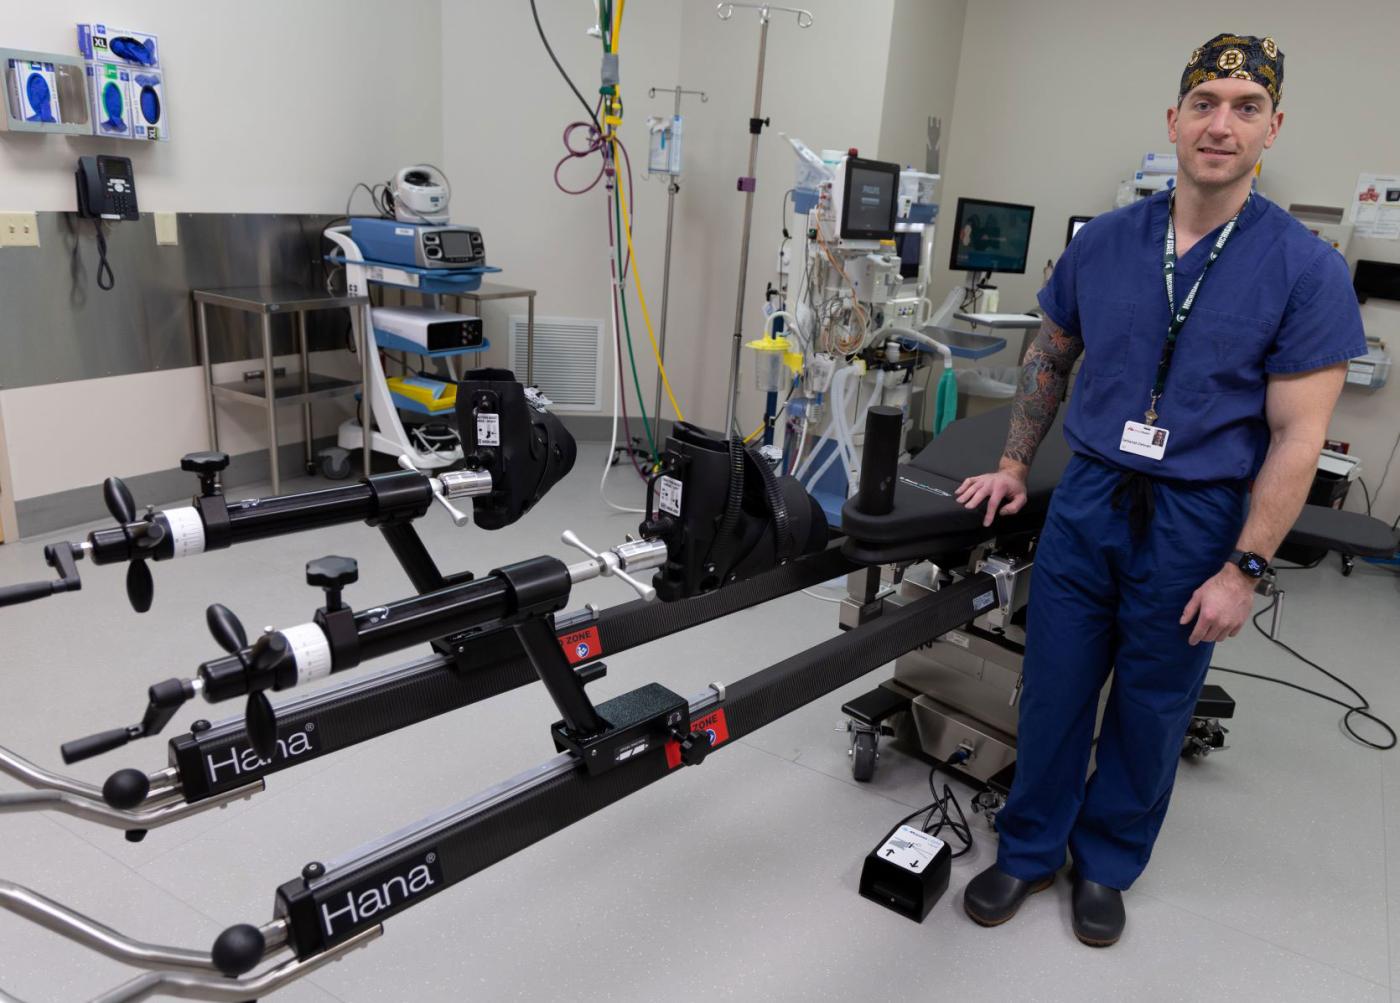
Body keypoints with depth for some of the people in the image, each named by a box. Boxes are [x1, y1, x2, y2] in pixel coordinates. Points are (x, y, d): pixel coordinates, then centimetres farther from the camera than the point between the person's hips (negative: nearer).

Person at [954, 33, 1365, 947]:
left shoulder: (1306, 269, -9)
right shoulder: (1103, 241, 0)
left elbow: (1298, 437, -10)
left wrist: (1244, 569, -13)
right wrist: (1015, 467, 9)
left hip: (1196, 522, -2)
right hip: (1087, 498, 2)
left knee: (1151, 709, 13)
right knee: (1054, 689, 9)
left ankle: (1107, 863, 35)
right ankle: (1029, 849, 30)